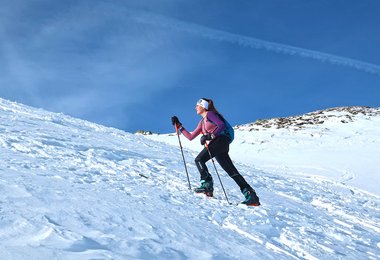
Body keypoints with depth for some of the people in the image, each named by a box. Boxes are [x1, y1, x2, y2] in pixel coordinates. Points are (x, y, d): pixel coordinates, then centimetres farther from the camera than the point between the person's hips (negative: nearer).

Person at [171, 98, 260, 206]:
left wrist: (210, 136, -16)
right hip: (215, 145, 9)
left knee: (199, 159, -14)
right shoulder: (202, 122, 29)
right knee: (232, 171, 0)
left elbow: (222, 125, -10)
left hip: (220, 140, -9)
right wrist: (179, 126, 30)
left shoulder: (209, 114, 5)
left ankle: (207, 185, -19)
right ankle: (251, 196, -5)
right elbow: (190, 137, 30)